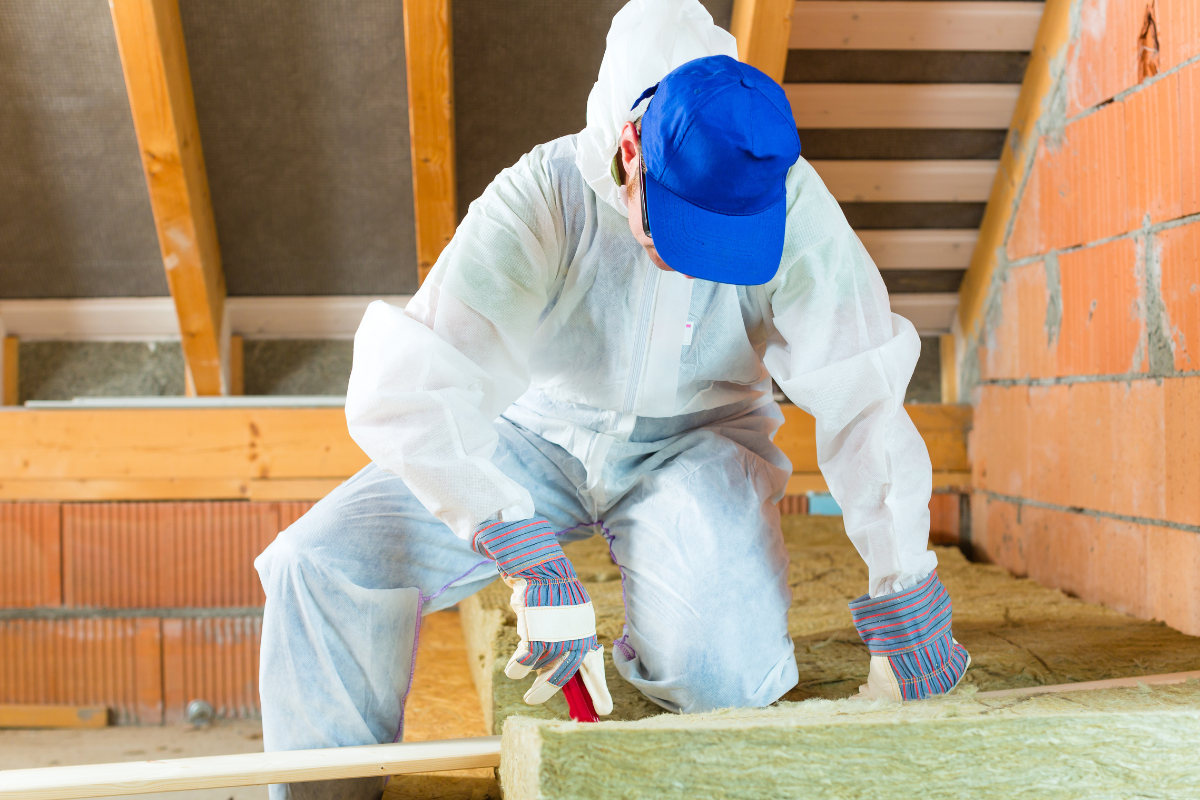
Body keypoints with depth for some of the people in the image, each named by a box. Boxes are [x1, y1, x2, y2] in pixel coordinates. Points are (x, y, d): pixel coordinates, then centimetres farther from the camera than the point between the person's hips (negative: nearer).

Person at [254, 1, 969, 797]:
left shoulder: (789, 206, -22)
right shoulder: (536, 201, -26)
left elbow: (863, 401, -21)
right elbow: (402, 391, -33)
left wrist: (906, 609, -23)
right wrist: (532, 559, -42)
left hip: (696, 441, 0)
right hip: (544, 434, 1)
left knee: (725, 669, -28)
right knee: (322, 563, -18)